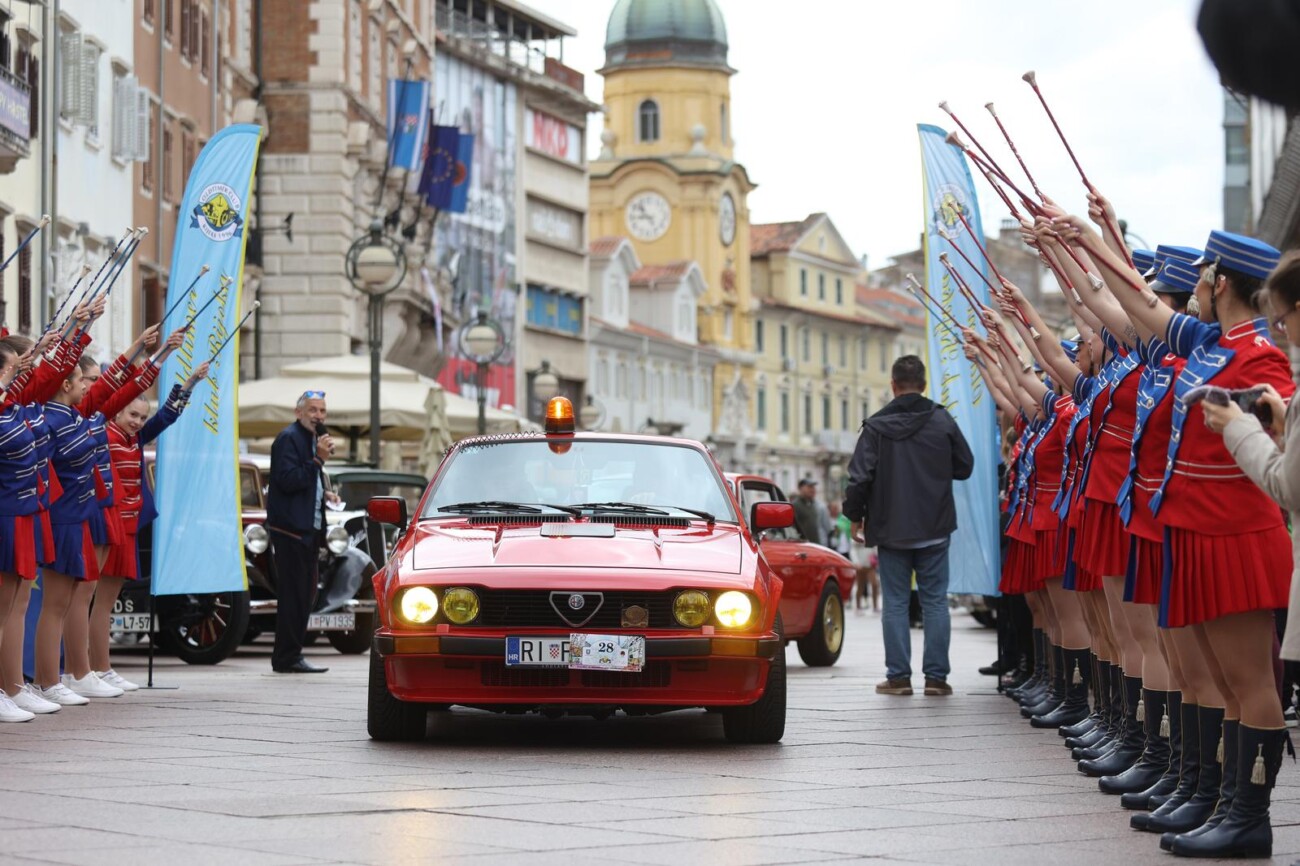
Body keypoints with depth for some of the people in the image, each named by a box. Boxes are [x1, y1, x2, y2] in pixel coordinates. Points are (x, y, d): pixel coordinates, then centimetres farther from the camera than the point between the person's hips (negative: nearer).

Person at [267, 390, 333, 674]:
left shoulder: (311, 439, 20)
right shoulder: (289, 438, -10)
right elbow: (288, 480, -21)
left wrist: (323, 495, 15)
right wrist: (318, 460, -22)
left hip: (307, 530, 10)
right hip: (290, 530, -10)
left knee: (303, 595, 11)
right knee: (293, 595, -9)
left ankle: (288, 656, 16)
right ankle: (288, 658, -5)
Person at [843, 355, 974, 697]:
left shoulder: (876, 426, -6)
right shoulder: (942, 420, -2)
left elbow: (860, 477, -8)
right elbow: (965, 466, 7)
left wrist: (855, 516, 6)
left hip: (891, 528, -1)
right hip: (934, 528, 1)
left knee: (895, 602, 4)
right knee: (935, 601, 5)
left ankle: (898, 676, 2)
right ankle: (936, 676, 3)